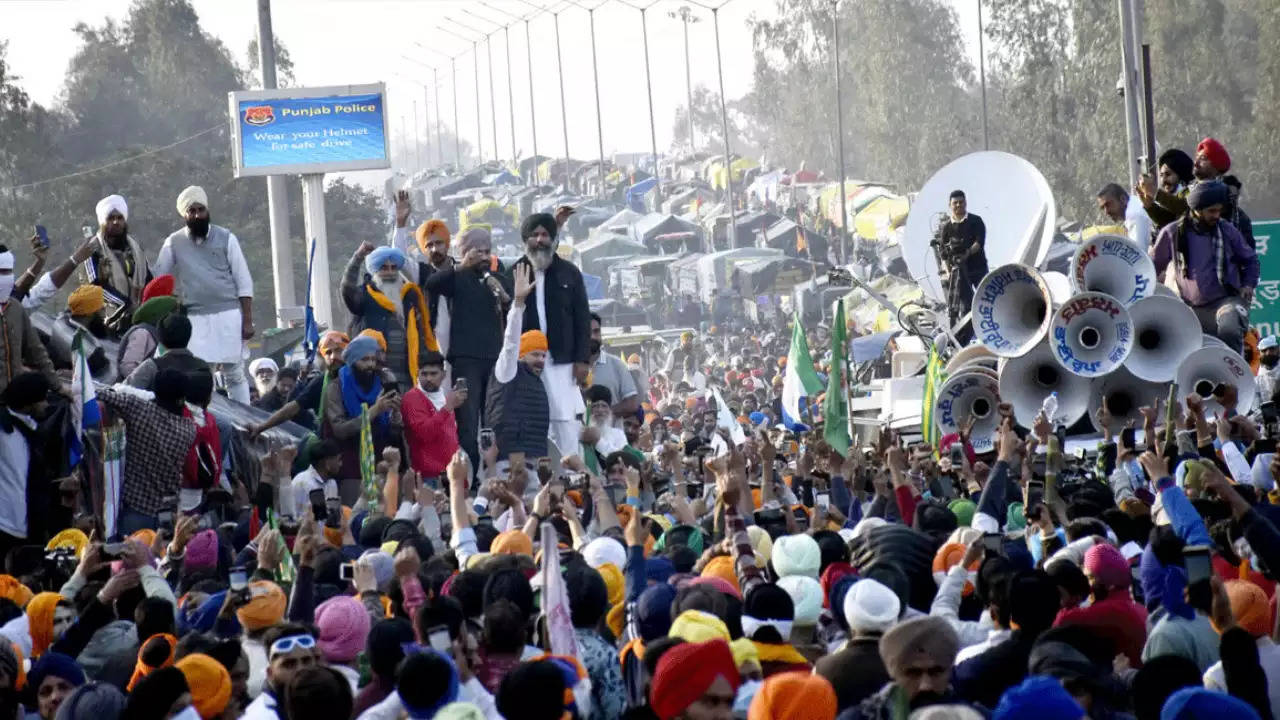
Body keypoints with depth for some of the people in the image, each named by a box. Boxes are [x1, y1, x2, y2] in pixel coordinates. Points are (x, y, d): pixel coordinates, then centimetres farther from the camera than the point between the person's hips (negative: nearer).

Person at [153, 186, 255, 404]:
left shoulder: (226, 238, 2)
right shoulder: (173, 244, 5)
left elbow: (244, 282, 2)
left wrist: (248, 320, -5)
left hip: (228, 316, -1)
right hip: (195, 320, 1)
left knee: (235, 375, 3)